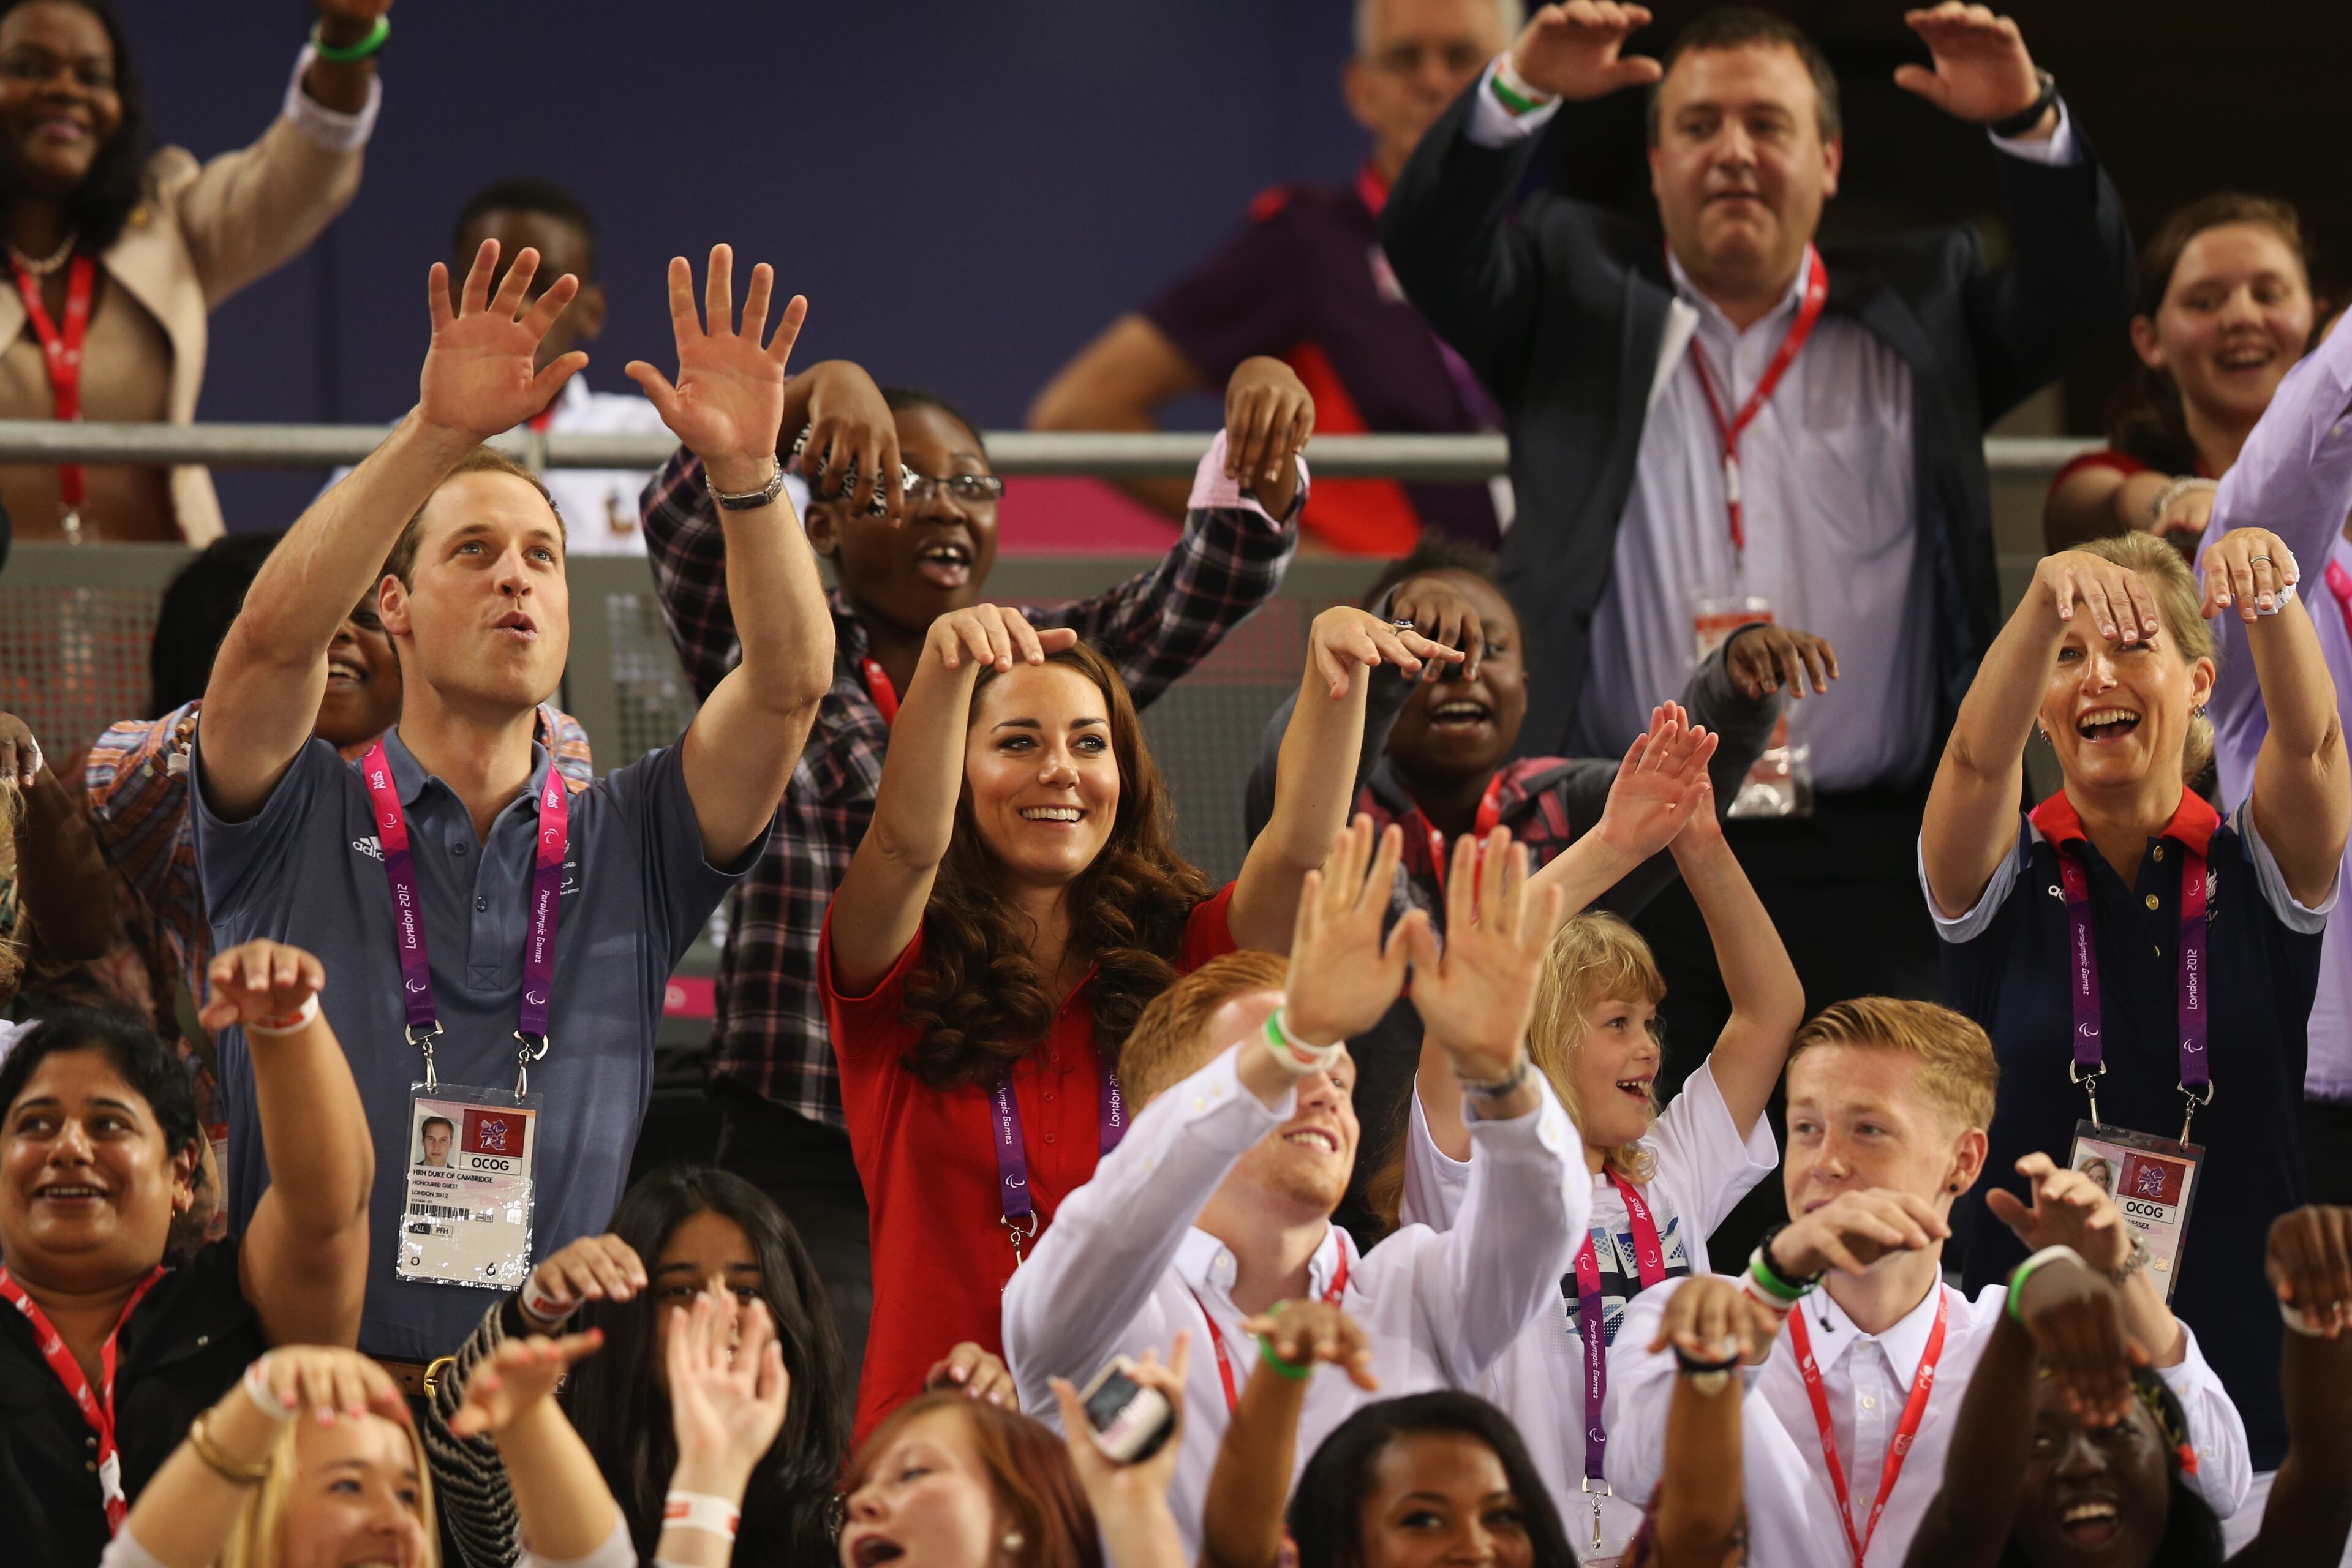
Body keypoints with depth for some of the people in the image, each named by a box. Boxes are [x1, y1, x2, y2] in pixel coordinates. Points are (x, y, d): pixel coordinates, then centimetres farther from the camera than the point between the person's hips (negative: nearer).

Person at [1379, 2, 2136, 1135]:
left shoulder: (1921, 311, 15)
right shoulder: (1578, 297, 14)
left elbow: (2082, 294, 2)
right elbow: (1430, 243, 0)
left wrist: (2029, 123, -15)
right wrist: (1520, 91, -17)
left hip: (1866, 870, 1)